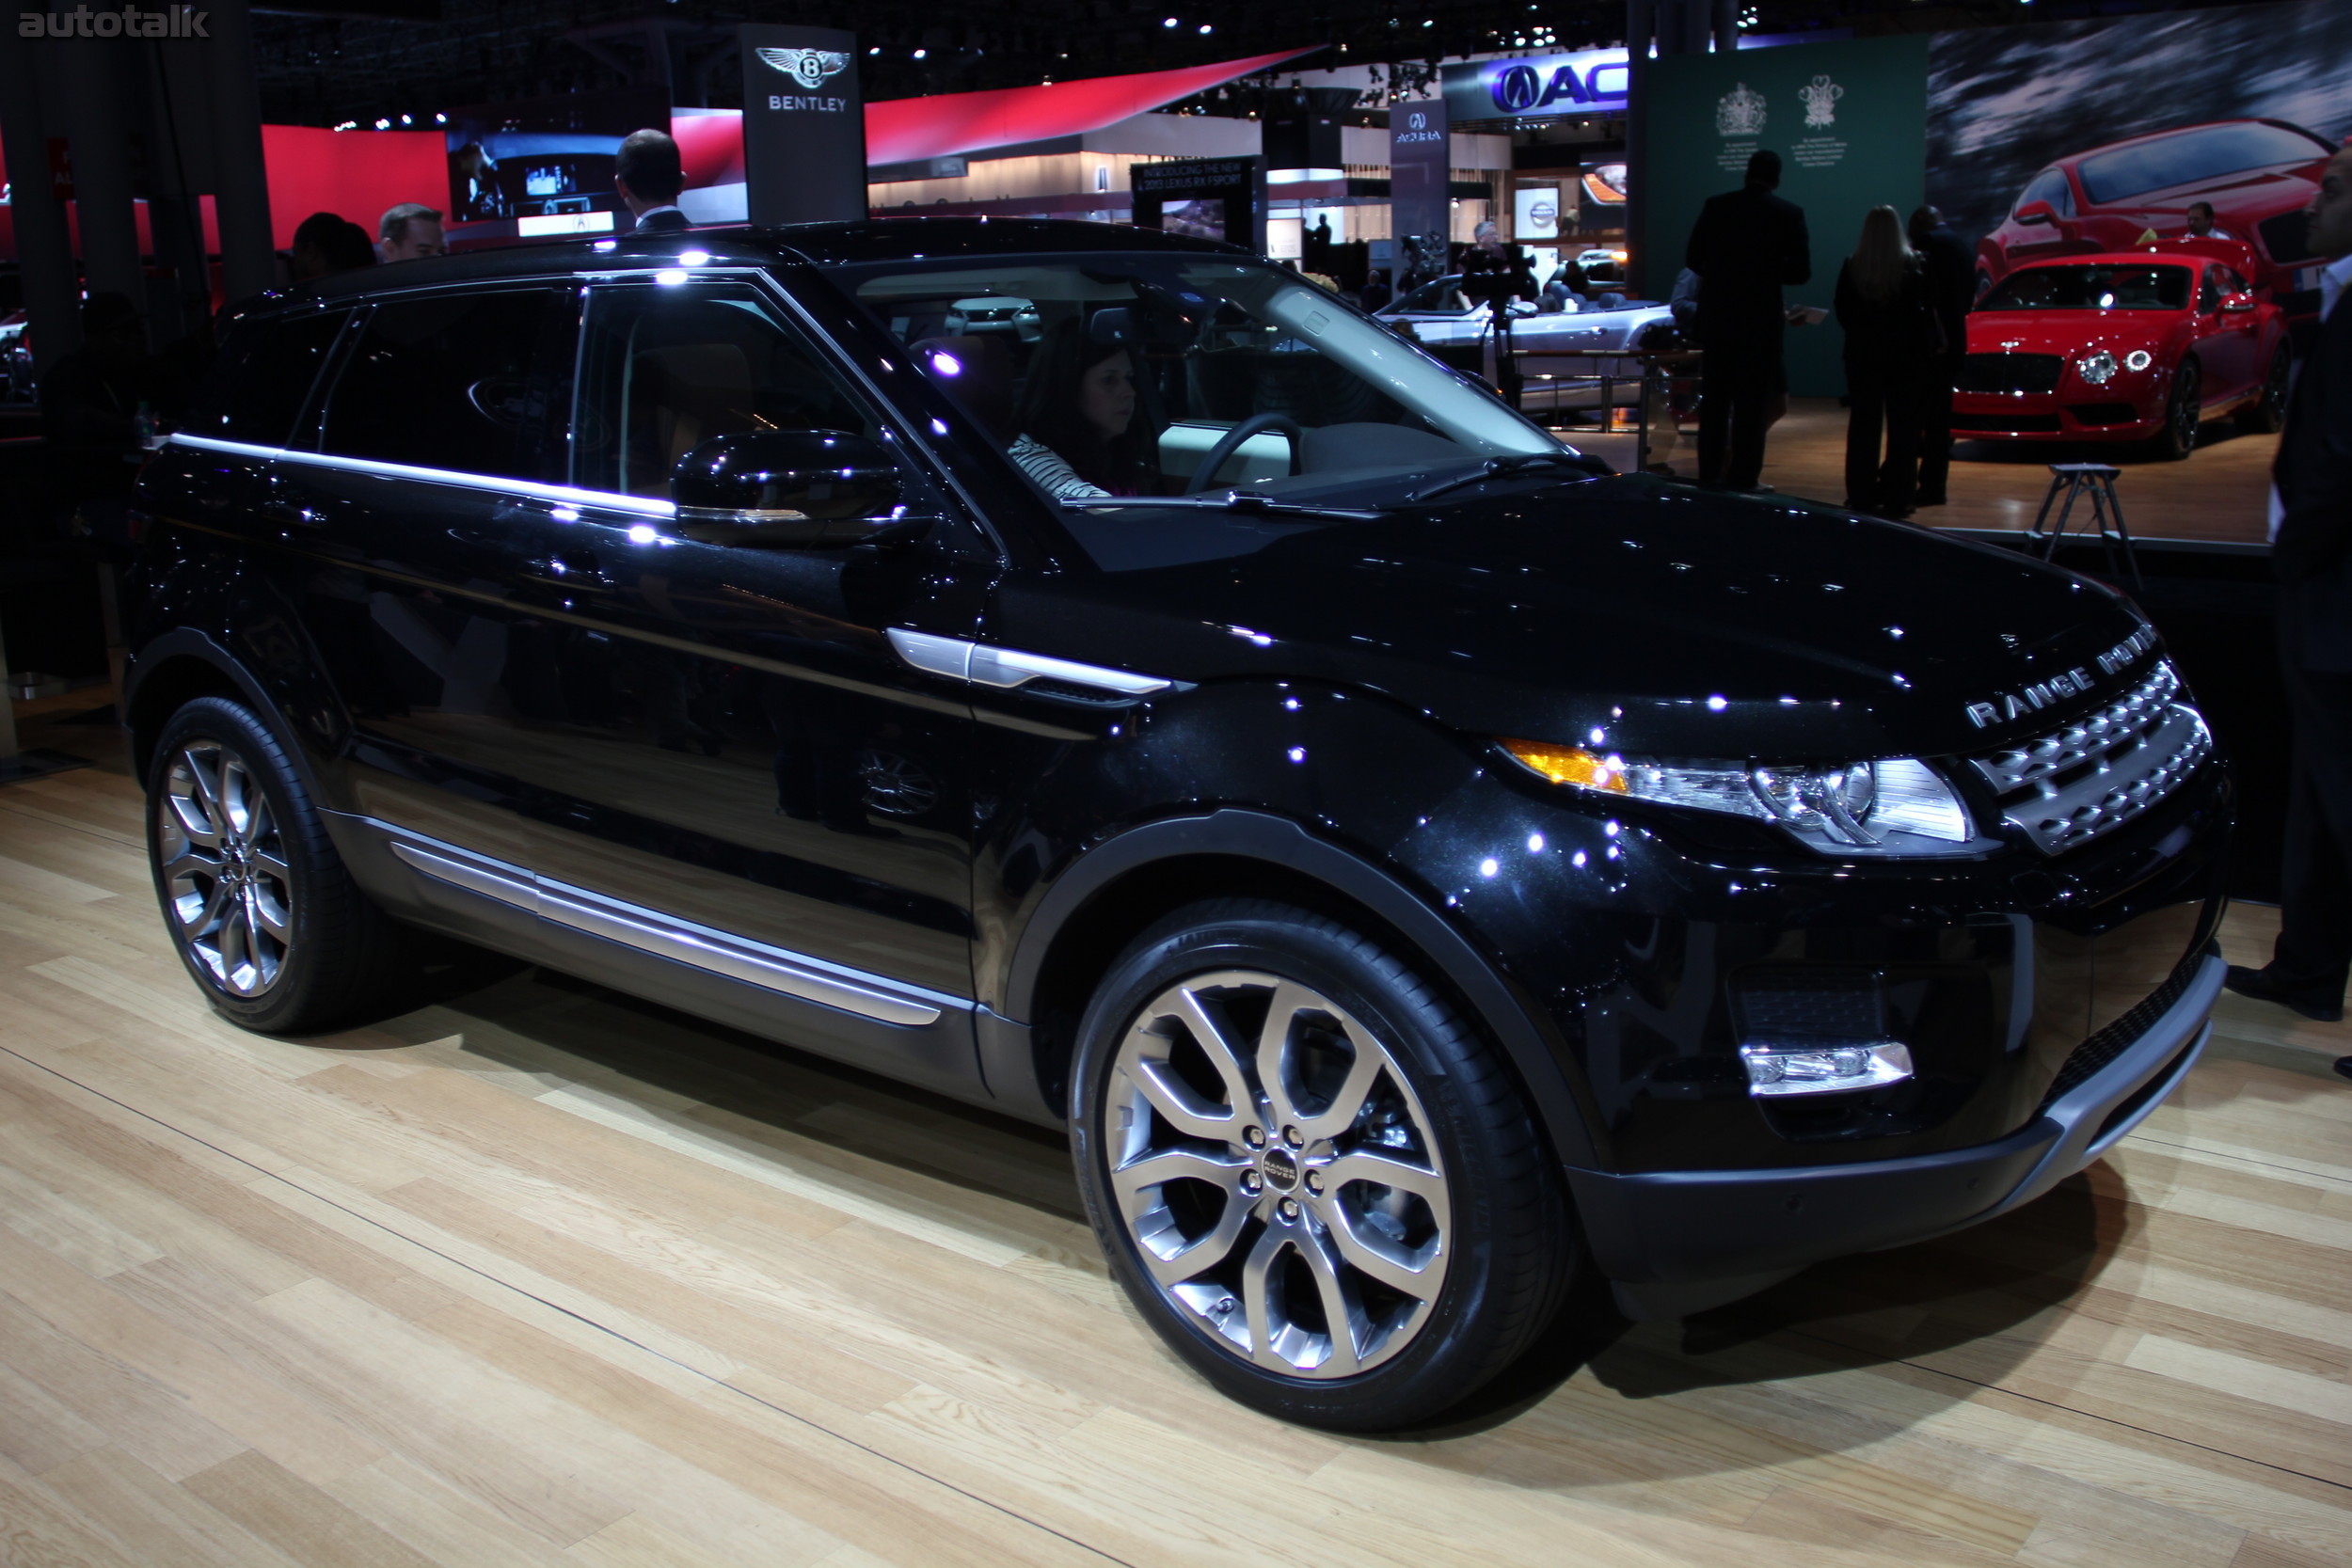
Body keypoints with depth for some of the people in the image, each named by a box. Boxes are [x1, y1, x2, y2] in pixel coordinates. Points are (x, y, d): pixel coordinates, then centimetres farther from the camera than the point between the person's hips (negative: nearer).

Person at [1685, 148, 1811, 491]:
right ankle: (1744, 477, 4)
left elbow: (1692, 258, 3)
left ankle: (1710, 473, 14)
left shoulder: (1716, 206, 0)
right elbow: (1801, 270, -8)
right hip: (1761, 321, -2)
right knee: (1752, 404, 4)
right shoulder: (1789, 214, -6)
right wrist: (1768, 273, 10)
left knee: (1714, 400, 11)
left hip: (1717, 318, 2)